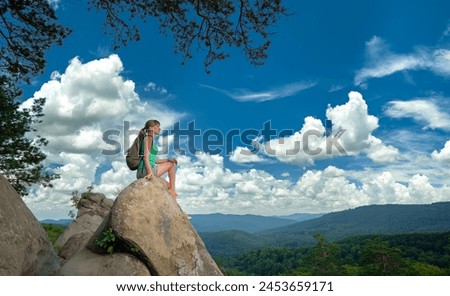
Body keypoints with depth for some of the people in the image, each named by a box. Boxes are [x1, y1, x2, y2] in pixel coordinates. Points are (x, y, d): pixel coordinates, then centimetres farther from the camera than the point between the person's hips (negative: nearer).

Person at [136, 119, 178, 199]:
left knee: (169, 186, 13)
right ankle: (173, 190, 4)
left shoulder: (151, 139, 22)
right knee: (171, 164, 3)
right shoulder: (148, 138, -5)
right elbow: (146, 157, -18)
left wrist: (167, 160, 14)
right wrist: (150, 172, -29)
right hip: (145, 170, -9)